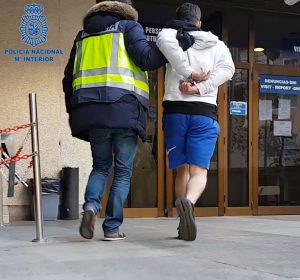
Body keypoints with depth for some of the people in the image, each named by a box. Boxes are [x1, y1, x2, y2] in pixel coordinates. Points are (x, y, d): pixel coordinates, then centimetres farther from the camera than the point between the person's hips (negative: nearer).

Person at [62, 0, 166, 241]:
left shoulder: (84, 35, 23)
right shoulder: (129, 26, 9)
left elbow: (69, 78, 22)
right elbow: (145, 58, -7)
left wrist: (74, 112, 28)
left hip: (90, 111, 4)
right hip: (124, 109, -4)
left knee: (101, 165, 17)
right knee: (123, 171, 6)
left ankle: (91, 205, -9)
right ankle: (112, 228, 1)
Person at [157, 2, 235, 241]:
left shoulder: (172, 36, 11)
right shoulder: (217, 44, 15)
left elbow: (164, 39, -16)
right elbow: (228, 69, -6)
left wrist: (188, 73, -10)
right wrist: (198, 89, -11)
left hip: (175, 110, 1)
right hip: (205, 113, 0)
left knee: (182, 169, 11)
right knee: (199, 171, -7)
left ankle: (185, 221, 4)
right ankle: (188, 202, -37)